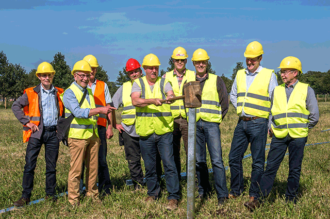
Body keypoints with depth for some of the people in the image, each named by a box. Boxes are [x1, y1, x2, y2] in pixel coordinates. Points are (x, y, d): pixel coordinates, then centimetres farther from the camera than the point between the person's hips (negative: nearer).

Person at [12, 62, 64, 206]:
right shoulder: (31, 93, 1)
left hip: (53, 133, 2)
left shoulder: (59, 93, 10)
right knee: (29, 165, -4)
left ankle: (50, 194, 17)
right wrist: (26, 122, -5)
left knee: (51, 166, 6)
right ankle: (25, 196, 4)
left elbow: (64, 110, 23)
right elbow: (15, 106, 1)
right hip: (36, 132, -2)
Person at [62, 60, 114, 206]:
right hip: (77, 135, -7)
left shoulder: (89, 92, 17)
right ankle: (73, 198, 5)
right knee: (76, 168, -4)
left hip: (92, 134, 7)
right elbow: (78, 112, -23)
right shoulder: (69, 93, -8)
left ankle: (92, 193, 22)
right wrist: (100, 110, -31)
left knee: (93, 166, 9)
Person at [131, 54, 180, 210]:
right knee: (149, 166, 12)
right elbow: (135, 101, -14)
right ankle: (153, 193, 30)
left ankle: (173, 197, 1)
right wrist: (153, 100, -28)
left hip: (164, 132, -1)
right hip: (146, 133, 1)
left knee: (169, 164, -6)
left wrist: (170, 97, -38)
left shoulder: (164, 82, 6)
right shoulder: (138, 83, 4)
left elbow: (171, 94, -14)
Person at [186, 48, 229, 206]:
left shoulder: (216, 80, 5)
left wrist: (218, 118, 4)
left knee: (216, 160, -9)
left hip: (211, 124, -3)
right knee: (199, 160, 7)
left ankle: (222, 194, -5)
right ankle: (203, 191, 19)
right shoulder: (189, 81, 13)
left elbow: (224, 102, 8)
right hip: (195, 124, 3)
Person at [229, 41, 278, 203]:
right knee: (234, 157, 8)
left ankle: (254, 194, 12)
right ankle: (236, 190, 22)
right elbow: (233, 94, 25)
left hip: (258, 123, -5)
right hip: (242, 122, 5)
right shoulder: (240, 74, 11)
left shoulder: (269, 75, -3)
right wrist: (239, 109, 10)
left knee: (258, 161, 2)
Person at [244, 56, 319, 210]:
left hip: (297, 137, -2)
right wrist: (270, 127, 8)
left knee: (295, 169, 6)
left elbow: (314, 116, 6)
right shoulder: (277, 90, 11)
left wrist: (303, 128, 8)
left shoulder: (306, 90, 3)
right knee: (271, 167, -2)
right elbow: (271, 111, 20)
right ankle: (260, 198, 0)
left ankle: (291, 198, 19)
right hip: (278, 136, 2)